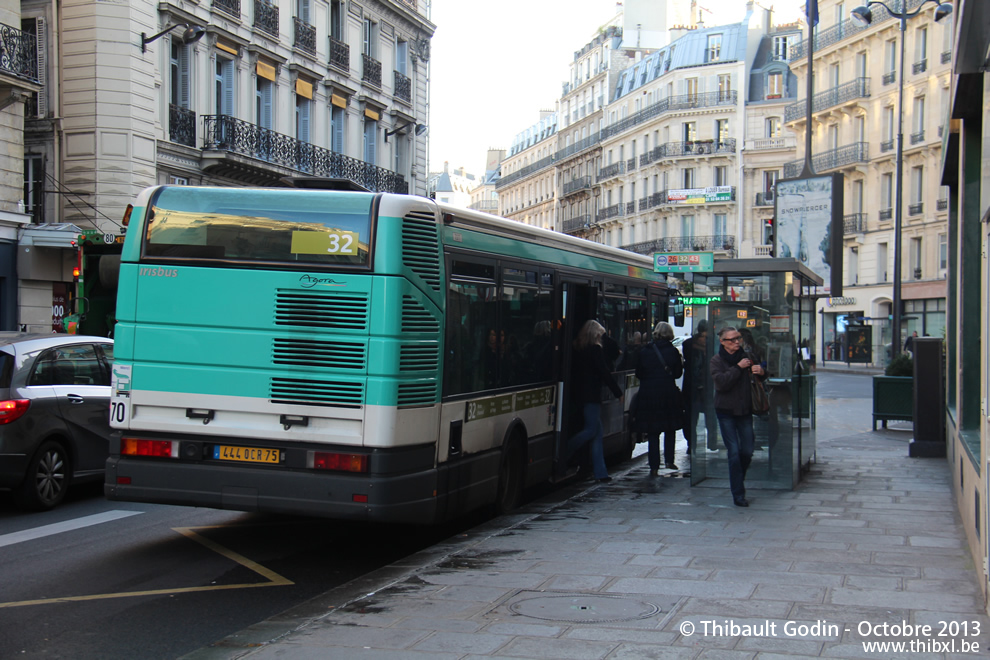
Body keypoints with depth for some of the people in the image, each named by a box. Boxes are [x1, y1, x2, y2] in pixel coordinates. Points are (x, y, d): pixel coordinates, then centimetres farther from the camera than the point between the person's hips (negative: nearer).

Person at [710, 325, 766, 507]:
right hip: (726, 412, -4)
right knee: (734, 453, -6)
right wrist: (738, 368, -20)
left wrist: (760, 373, -9)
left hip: (745, 410, 4)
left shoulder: (745, 357, 6)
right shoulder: (716, 361, -3)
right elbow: (721, 382, -19)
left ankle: (737, 483, 29)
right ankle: (738, 494, 1)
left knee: (747, 452, 4)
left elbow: (756, 381, 13)